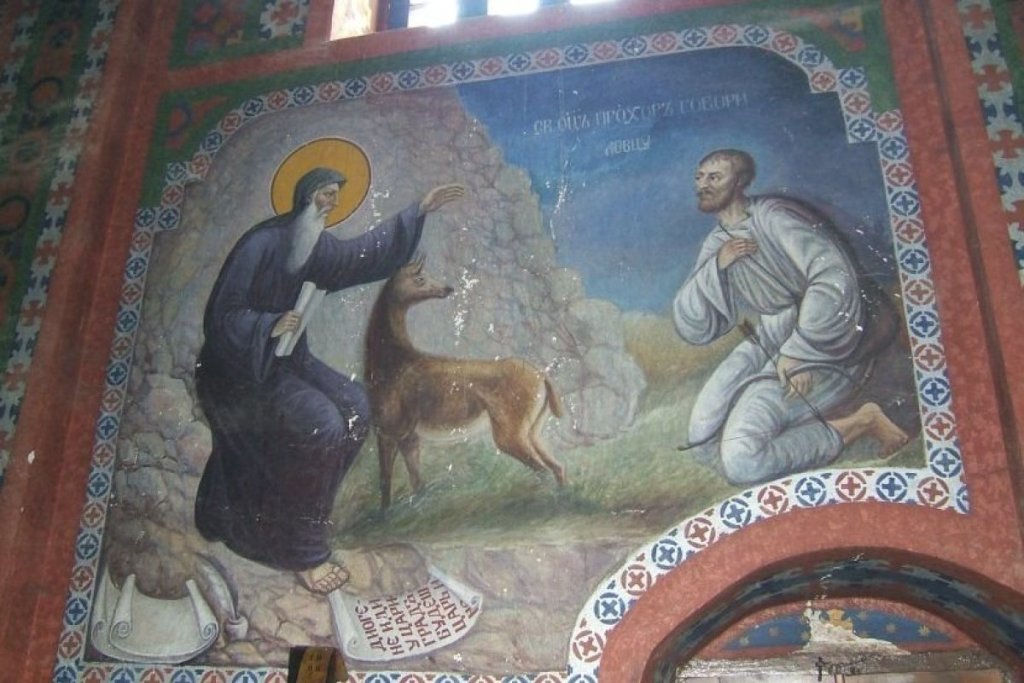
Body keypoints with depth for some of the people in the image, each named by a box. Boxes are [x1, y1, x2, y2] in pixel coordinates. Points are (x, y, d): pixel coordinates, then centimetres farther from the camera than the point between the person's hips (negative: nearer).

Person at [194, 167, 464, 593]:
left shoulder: (315, 246, 1)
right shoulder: (261, 244, -22)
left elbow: (366, 253, 12)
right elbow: (222, 315, -20)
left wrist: (420, 211, 11)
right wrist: (271, 325, -35)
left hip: (287, 357, 9)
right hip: (242, 367, -9)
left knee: (354, 410, 2)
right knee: (322, 427, -22)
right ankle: (304, 553, -10)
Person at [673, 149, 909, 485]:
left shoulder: (772, 217, -12)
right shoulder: (716, 243, 10)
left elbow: (835, 280, -26)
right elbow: (692, 328, 3)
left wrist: (796, 353, -25)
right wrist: (716, 265, -11)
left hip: (821, 343, -8)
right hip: (770, 338, 8)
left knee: (739, 458, -21)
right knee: (704, 436, -7)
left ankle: (860, 423, -7)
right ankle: (814, 415, 2)